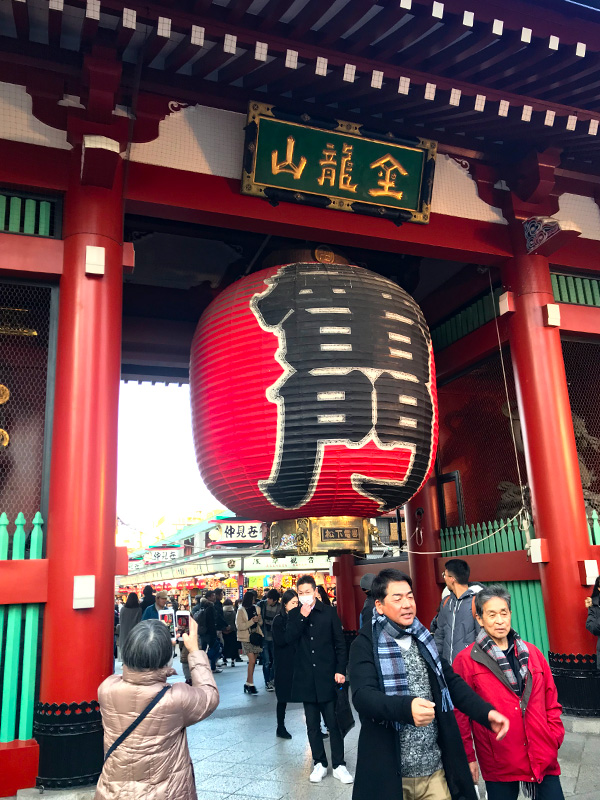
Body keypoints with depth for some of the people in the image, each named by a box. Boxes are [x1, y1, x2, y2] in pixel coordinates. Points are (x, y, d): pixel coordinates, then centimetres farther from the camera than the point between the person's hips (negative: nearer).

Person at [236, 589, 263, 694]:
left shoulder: (257, 609, 8)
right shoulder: (241, 611, -6)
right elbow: (239, 626, -12)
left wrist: (260, 619, -7)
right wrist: (252, 621, -19)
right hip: (246, 639, -5)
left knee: (253, 661, 7)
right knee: (252, 660, -13)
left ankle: (248, 683, 19)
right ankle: (251, 684, -5)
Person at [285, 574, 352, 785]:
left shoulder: (328, 612, -2)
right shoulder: (294, 615, 5)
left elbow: (340, 643, 0)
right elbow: (290, 638, -10)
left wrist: (340, 670, -6)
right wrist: (302, 617, -17)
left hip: (327, 676, -2)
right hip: (306, 678, 2)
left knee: (333, 723, 2)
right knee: (312, 724, 11)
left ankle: (339, 765, 14)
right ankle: (319, 764, 23)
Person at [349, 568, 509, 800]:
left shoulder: (422, 638, 9)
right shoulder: (365, 644, -9)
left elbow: (451, 681, 10)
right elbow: (362, 695, -21)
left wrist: (486, 712, -4)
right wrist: (406, 707, -38)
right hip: (389, 773, -4)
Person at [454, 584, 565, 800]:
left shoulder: (531, 652, 6)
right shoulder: (466, 660, -6)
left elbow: (551, 699, 13)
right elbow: (460, 713, -4)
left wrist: (555, 737, 4)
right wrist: (468, 757, -3)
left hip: (543, 758, 3)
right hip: (499, 763, -3)